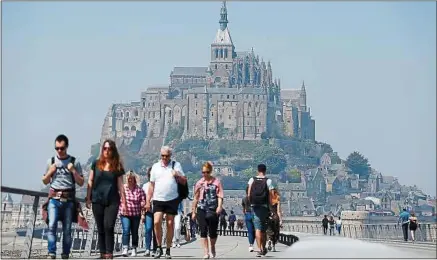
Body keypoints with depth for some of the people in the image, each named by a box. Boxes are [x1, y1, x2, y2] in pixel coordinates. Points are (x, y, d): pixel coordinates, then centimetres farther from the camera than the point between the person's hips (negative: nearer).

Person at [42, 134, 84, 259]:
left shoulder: (74, 162, 6)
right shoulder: (51, 161, 11)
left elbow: (81, 183, 6)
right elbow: (45, 181, 18)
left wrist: (73, 171, -8)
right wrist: (50, 172, -1)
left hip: (68, 200, 0)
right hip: (54, 199, 1)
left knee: (67, 229, 0)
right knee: (52, 226, -15)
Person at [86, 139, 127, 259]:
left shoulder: (117, 166, 4)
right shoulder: (96, 164, 6)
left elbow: (120, 185, 6)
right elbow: (90, 182, 9)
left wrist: (124, 202, 4)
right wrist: (88, 199, 4)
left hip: (112, 201, -2)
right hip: (97, 201, 2)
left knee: (108, 227, -13)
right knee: (100, 229, 6)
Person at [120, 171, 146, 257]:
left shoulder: (139, 190, 1)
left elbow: (143, 201, 2)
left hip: (136, 214, 1)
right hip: (125, 214, -1)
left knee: (134, 232, 8)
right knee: (126, 231, -14)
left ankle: (134, 249, 18)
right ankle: (125, 249, -17)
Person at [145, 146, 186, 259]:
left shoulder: (176, 165, 6)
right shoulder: (155, 167, 10)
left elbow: (184, 181, 6)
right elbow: (152, 185, 13)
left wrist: (178, 175, -15)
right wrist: (148, 201, 9)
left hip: (172, 199, -1)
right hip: (158, 199, 1)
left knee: (170, 224, 2)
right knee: (156, 222, -13)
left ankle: (168, 250, 11)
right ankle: (159, 247, 1)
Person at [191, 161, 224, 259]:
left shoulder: (216, 182, 2)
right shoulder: (199, 183, 8)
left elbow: (220, 196, -2)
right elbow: (196, 198, 14)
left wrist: (219, 206, -18)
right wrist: (193, 211, 13)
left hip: (213, 210, -1)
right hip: (202, 210, 1)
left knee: (213, 232, 4)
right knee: (203, 231, -7)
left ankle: (213, 248, 32)